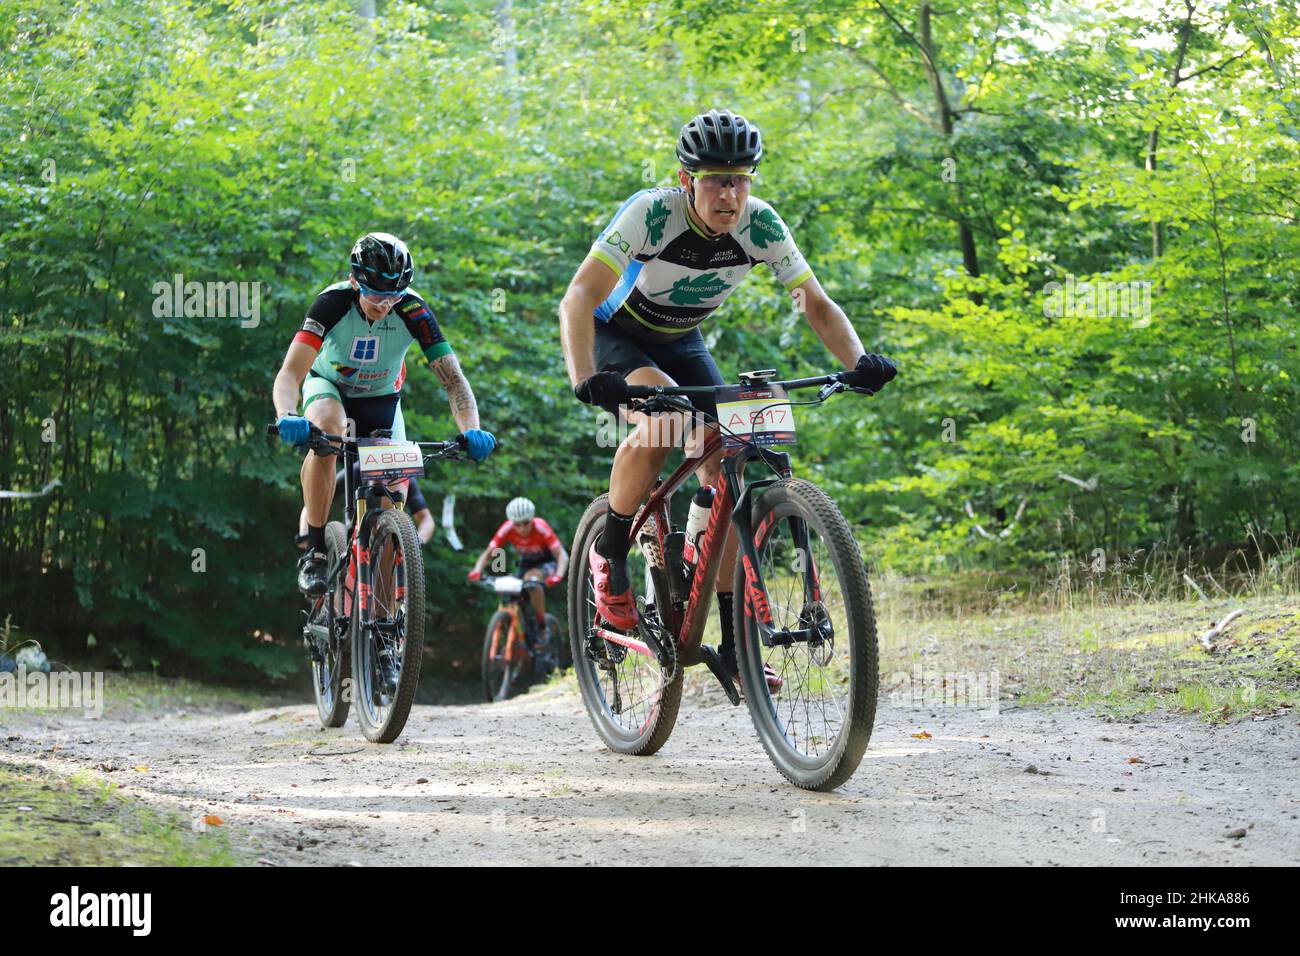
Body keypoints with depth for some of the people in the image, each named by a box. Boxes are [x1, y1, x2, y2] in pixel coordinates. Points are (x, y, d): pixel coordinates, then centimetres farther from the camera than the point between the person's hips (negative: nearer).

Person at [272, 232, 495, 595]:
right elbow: (290, 374, -39)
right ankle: (314, 554, -29)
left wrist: (471, 430, -48)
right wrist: (288, 417, -60)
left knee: (395, 492, -11)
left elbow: (453, 379, -29)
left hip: (381, 397, 2)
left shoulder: (413, 311, -28)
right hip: (328, 386, -2)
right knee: (326, 430, -36)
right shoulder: (333, 303, -32)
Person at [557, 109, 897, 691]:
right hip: (616, 336, -4)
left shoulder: (760, 225, -20)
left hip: (681, 343, 5)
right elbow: (577, 301, -38)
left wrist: (858, 362, -35)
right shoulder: (652, 214, -32)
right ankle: (610, 552, -13)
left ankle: (734, 645, -4)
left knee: (725, 472, -11)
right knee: (665, 419, -35)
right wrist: (584, 379, -55)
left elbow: (815, 302, -15)